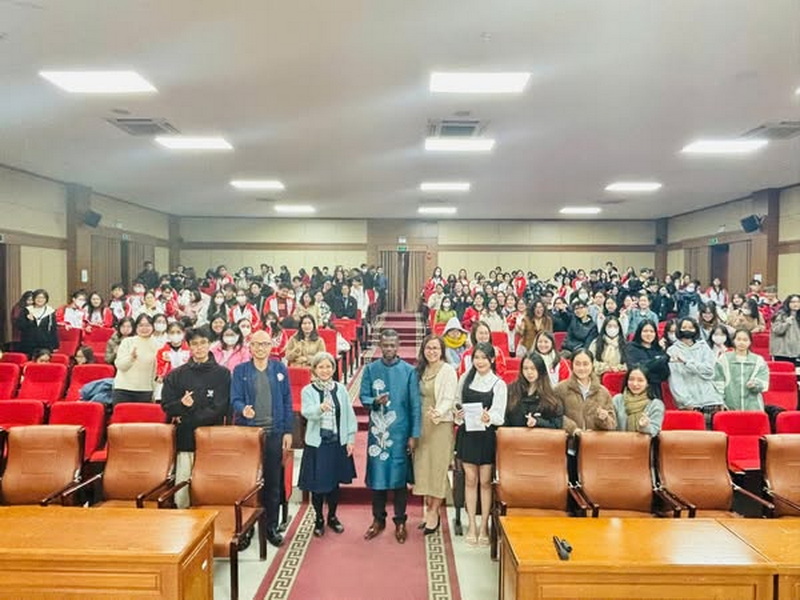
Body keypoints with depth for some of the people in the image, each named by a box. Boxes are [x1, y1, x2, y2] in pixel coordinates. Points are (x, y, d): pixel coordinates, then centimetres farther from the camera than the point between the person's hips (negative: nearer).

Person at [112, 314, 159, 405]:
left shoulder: (155, 345, 5)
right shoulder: (127, 342, 0)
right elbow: (119, 365, -4)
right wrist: (131, 357, -24)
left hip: (145, 391, 1)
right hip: (123, 390, -1)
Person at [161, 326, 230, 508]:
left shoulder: (222, 374, 5)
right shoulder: (175, 375, 13)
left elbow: (220, 408, -3)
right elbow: (166, 405, 9)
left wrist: (187, 420, -7)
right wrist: (182, 404, -13)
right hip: (185, 439, 2)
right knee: (182, 491, -1)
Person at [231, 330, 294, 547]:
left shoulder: (280, 369, 4)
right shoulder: (240, 370, 3)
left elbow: (287, 401, 5)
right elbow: (235, 399, -4)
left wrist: (288, 432, 1)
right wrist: (243, 409, -27)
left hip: (273, 432, 1)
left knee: (273, 482, 7)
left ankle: (272, 526, 20)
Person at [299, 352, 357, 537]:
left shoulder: (341, 389, 2)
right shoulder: (308, 391, -6)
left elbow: (349, 415, 4)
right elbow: (307, 412, -24)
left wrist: (350, 439, 0)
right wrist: (321, 408, -44)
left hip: (338, 442, 2)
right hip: (317, 443, -2)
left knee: (335, 482, 13)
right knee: (317, 484, 4)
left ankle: (332, 517, 32)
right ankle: (319, 519, 25)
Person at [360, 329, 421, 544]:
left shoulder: (409, 371, -4)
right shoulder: (370, 369, 1)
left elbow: (415, 405, -3)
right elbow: (363, 397, 2)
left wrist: (414, 434, -6)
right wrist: (375, 401, -21)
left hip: (400, 432, -1)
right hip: (377, 431, 1)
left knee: (400, 477, 7)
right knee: (377, 475, 8)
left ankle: (400, 521, 22)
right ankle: (378, 519, 25)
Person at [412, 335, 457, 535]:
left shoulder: (448, 370, -7)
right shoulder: (420, 370, 11)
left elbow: (449, 399, -13)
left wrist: (438, 413, -31)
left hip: (441, 424, -6)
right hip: (421, 424, 6)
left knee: (438, 467, -1)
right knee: (423, 466, 9)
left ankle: (434, 512, 8)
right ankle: (428, 507, 20)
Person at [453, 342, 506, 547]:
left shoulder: (499, 384, -4)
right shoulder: (465, 378, 4)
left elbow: (499, 416, -9)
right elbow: (457, 403, 10)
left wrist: (488, 417, -30)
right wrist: (458, 415, -11)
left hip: (487, 436, -2)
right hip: (467, 434, 2)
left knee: (485, 481, 5)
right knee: (470, 480, 8)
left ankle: (484, 526, 16)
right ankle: (472, 525, 18)